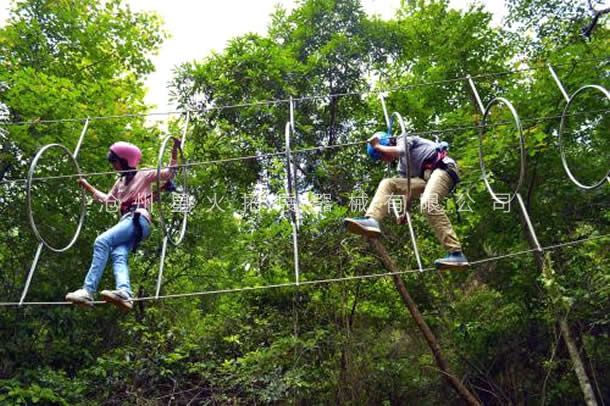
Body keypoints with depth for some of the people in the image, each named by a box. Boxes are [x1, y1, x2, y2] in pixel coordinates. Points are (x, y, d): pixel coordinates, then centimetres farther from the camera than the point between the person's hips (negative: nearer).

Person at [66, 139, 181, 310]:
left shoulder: (143, 175, 12)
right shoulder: (120, 182, 33)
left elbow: (169, 173, 5)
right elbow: (106, 199, 40)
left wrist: (174, 152, -5)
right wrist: (86, 185, 40)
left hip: (139, 219, -7)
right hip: (126, 220, 7)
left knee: (102, 241, -27)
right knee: (119, 256, -23)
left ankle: (88, 290, -36)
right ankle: (124, 293, -49)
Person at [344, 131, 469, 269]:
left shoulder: (403, 139, 6)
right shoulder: (402, 165, 27)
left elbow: (400, 151, -17)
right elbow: (407, 187, 23)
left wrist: (377, 146, -4)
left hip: (443, 168, -8)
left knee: (428, 203, -34)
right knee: (387, 184, -1)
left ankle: (456, 254, -35)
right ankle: (371, 221, -24)